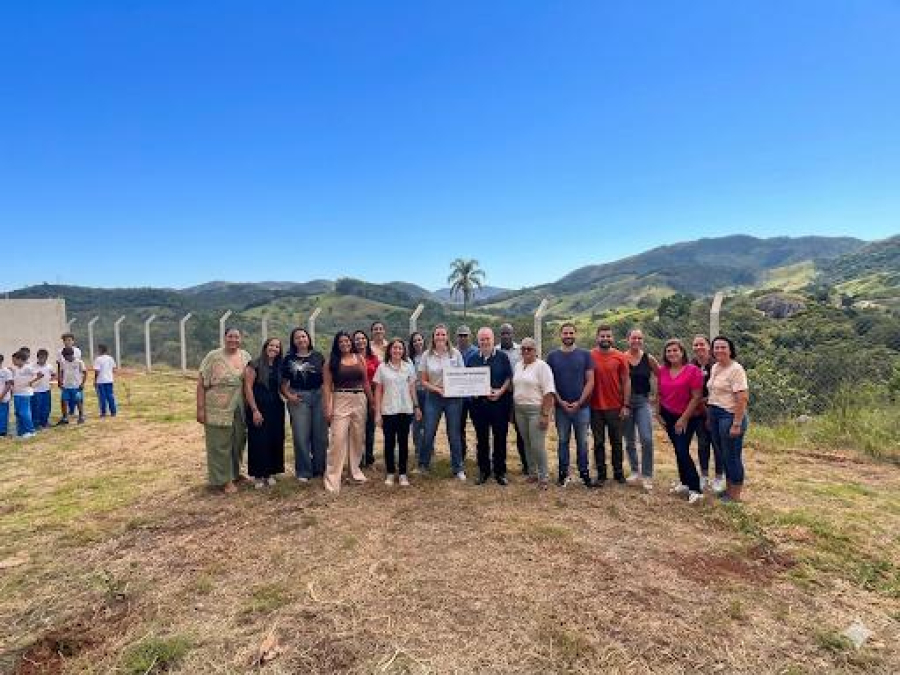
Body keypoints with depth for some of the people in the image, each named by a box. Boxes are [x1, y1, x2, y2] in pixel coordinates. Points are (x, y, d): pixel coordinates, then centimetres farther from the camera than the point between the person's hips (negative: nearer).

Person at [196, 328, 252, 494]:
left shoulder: (245, 356, 6)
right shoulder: (213, 357, -7)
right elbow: (201, 384, -7)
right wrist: (200, 408, -12)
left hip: (240, 410, 5)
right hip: (218, 410, -4)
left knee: (238, 443, 14)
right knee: (220, 445, 3)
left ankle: (234, 473, 32)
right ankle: (224, 479, 15)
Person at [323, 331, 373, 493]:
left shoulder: (359, 358, 9)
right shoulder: (332, 361, 1)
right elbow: (327, 385, -3)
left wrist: (372, 402, 12)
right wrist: (328, 407, -11)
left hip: (360, 400, 3)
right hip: (340, 401, -3)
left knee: (358, 437, 12)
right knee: (338, 438, -9)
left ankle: (355, 470, 29)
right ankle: (332, 478, -4)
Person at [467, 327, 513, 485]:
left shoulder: (502, 357, 2)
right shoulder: (472, 359, 9)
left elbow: (509, 377, 2)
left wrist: (500, 391, -12)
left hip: (499, 402, -2)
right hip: (478, 403, 2)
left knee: (500, 438, 4)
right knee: (482, 438, 9)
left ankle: (500, 471, 16)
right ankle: (483, 471, 21)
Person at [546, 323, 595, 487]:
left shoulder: (585, 355, 2)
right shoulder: (552, 356, 3)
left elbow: (590, 381, -1)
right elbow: (549, 383, 3)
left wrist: (579, 402, -9)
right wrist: (561, 402, -7)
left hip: (582, 406, 0)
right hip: (561, 406, 1)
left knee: (582, 442, 6)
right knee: (563, 441, 9)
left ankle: (584, 473, 17)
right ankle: (563, 473, 18)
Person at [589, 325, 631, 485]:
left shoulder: (620, 357, -2)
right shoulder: (590, 356, -3)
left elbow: (626, 381, 1)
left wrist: (626, 405, -3)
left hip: (615, 407, 0)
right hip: (595, 407, 0)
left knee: (617, 442, 11)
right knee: (598, 442, 8)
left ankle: (618, 472, 25)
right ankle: (601, 473, 19)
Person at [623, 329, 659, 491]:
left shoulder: (649, 359, 0)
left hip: (643, 401, 0)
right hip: (625, 401, 1)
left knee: (647, 439, -11)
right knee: (629, 440, 11)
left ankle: (647, 476, 2)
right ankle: (635, 471, 27)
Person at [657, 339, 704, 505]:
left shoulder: (693, 370, -14)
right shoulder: (663, 371, 1)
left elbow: (696, 397, -15)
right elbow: (660, 394, 12)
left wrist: (684, 419, -15)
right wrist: (658, 413, 7)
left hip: (686, 418, -5)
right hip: (668, 416, 5)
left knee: (683, 451, -10)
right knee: (678, 450, 12)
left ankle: (696, 490, -2)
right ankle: (684, 482, 24)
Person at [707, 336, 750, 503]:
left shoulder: (736, 369, -14)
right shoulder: (714, 368, 11)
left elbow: (742, 399, -19)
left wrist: (737, 424, -22)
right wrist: (710, 417, 13)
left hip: (730, 416, -8)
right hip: (715, 415, 8)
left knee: (732, 456, 2)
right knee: (723, 454, 17)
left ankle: (735, 495, 15)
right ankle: (728, 489, 30)